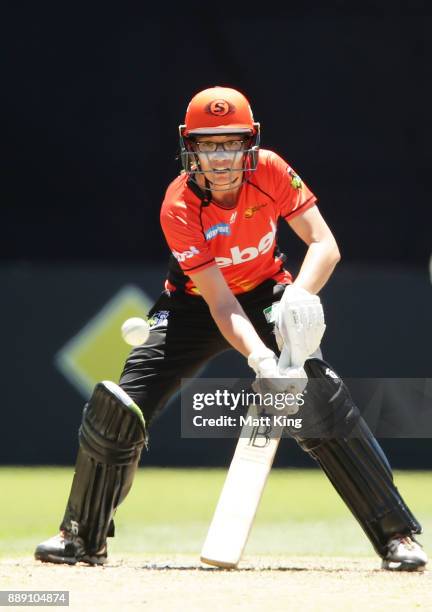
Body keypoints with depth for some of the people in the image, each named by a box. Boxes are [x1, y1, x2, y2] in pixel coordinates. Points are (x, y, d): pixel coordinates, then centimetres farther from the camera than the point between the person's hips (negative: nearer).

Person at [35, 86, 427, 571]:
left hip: (266, 294, 1)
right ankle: (83, 537, 9)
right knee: (118, 410, -13)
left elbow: (324, 245, -21)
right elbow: (221, 304, -32)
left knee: (324, 400, -21)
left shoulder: (270, 172, -21)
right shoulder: (179, 208, -27)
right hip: (194, 305, -1)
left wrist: (299, 294, -42)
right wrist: (261, 359, -49)